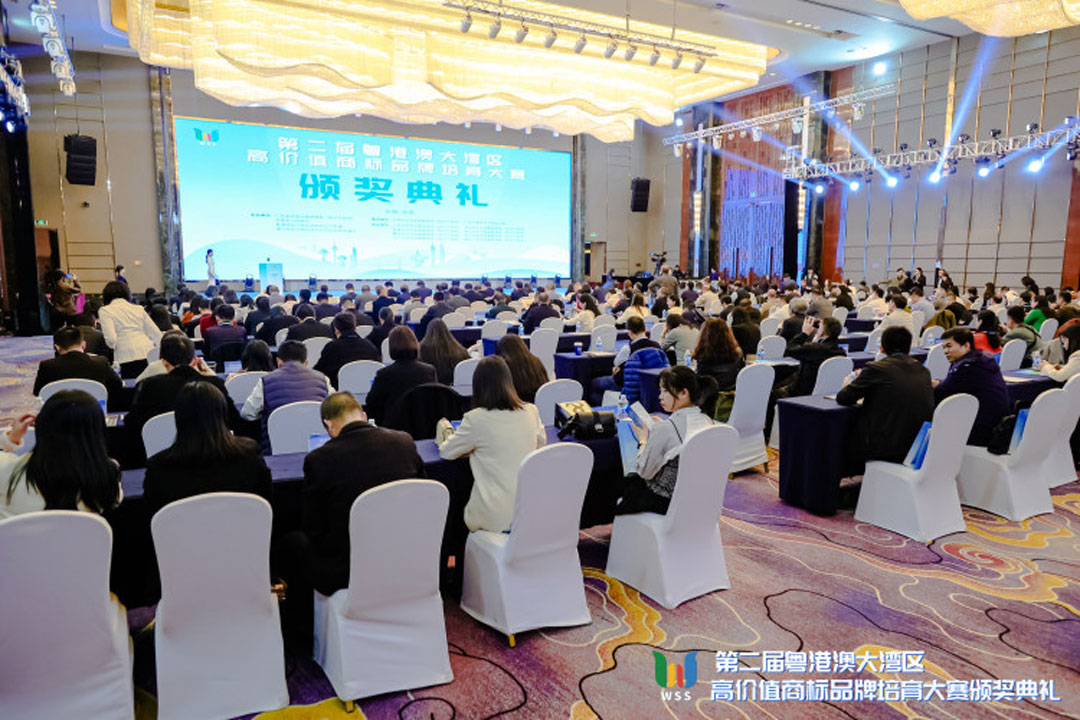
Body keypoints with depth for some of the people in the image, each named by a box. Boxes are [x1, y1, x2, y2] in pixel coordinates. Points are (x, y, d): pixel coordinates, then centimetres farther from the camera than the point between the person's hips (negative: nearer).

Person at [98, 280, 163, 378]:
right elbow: (157, 334, 15)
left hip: (128, 358, -4)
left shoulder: (105, 310, 8)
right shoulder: (138, 308, 20)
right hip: (149, 354, 4)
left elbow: (111, 339, -6)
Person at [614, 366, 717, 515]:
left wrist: (643, 441, -1)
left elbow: (645, 472, -15)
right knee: (632, 478, 28)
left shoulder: (665, 429, -27)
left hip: (666, 501, -7)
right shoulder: (707, 422, -5)